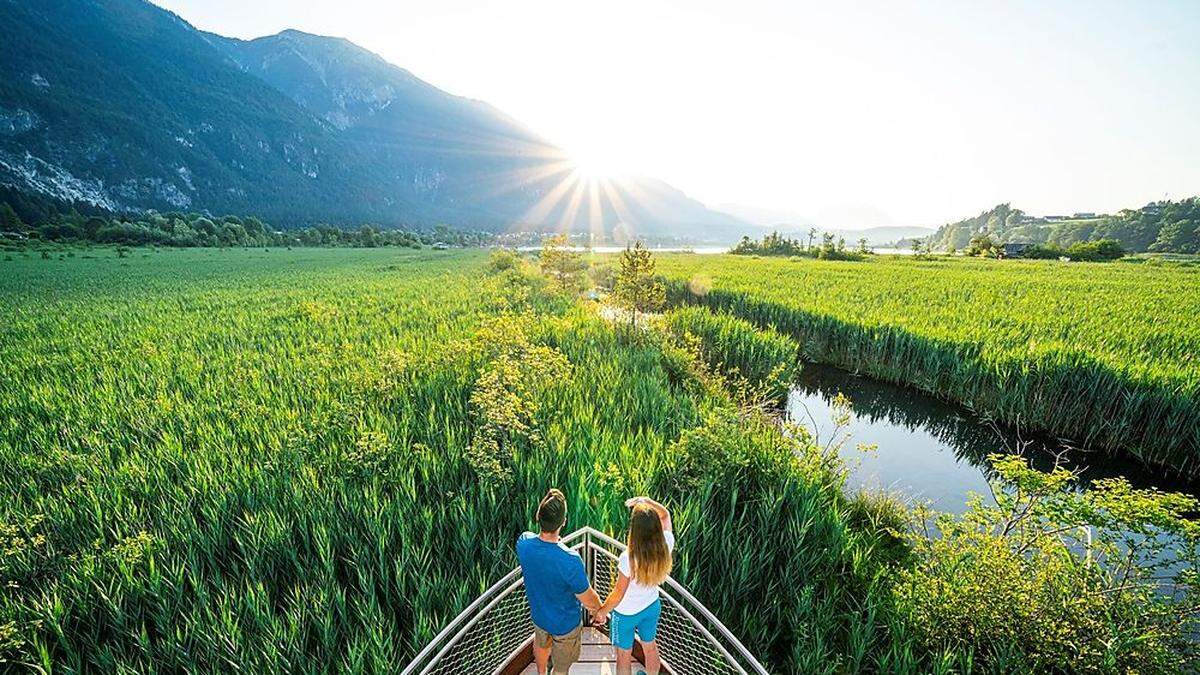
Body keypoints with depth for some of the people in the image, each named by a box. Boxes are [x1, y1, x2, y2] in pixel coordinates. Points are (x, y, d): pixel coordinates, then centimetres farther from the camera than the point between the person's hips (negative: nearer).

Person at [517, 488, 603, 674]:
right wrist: (599, 611, -6)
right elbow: (588, 600, -24)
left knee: (541, 645, 36)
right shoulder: (570, 560, -42)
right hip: (565, 624, -5)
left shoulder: (523, 542, -28)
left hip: (538, 615, 5)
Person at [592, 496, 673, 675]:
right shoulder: (666, 546, -28)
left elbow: (618, 594, -23)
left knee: (624, 655, 24)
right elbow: (665, 515, -8)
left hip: (626, 613, -4)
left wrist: (601, 611, -7)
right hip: (652, 607, 4)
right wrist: (647, 501, -19)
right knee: (650, 647, 32)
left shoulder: (628, 559, -39)